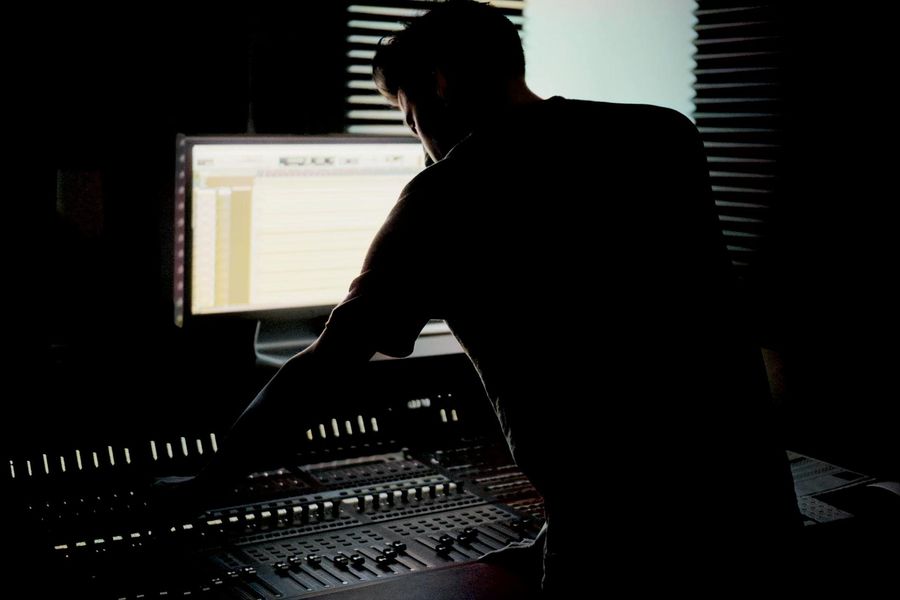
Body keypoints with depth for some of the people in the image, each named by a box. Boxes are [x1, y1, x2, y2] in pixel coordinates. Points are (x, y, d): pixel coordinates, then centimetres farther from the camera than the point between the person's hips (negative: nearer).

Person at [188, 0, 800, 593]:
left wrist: (211, 476, 11)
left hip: (619, 534, -5)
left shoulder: (446, 197, -7)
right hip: (758, 498, 6)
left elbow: (324, 367, -2)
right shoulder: (668, 134, 6)